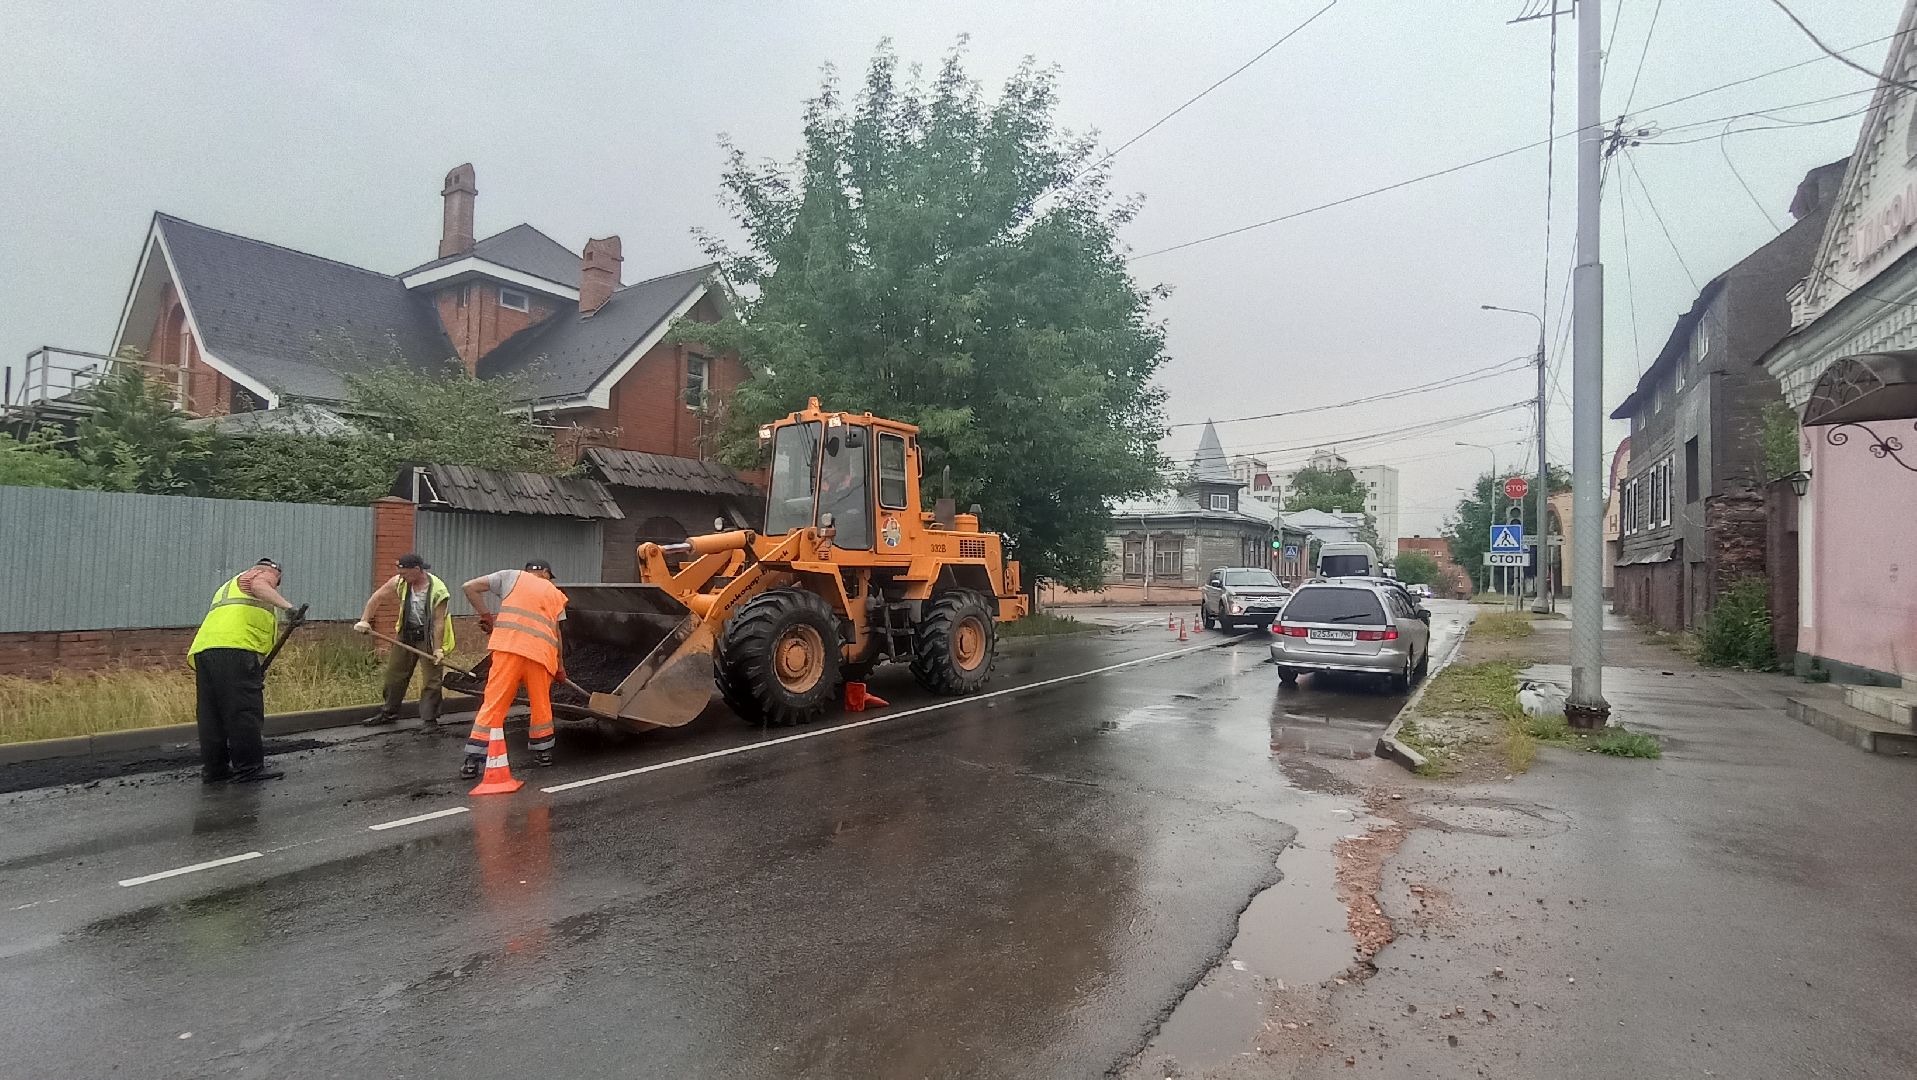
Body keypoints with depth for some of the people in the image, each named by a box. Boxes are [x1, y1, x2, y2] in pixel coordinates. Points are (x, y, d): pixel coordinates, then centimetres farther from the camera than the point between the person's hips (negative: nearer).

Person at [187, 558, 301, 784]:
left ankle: (213, 768, 16)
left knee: (211, 713, 12)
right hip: (236, 648, -9)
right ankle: (249, 768, -5)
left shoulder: (228, 586, 40)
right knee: (245, 712, -6)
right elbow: (259, 587, -11)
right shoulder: (263, 575, 16)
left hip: (202, 649, 9)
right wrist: (286, 606, -25)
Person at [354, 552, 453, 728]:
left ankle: (429, 720, 1)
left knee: (431, 679, -6)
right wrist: (364, 620, -4)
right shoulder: (399, 582, -9)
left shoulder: (438, 591, -24)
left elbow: (439, 622, -23)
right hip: (406, 634, 6)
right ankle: (389, 713, 30)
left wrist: (437, 650, -23)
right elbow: (376, 597, 3)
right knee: (394, 674, 14)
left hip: (429, 636, -6)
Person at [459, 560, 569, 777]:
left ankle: (473, 761, -1)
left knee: (493, 703, 2)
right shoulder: (556, 594, 22)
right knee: (541, 703, 18)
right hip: (541, 653, 2)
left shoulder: (511, 576, 18)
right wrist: (559, 665, 24)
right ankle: (543, 751, 29)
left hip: (509, 647, -1)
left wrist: (487, 616, 17)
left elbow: (469, 587, 11)